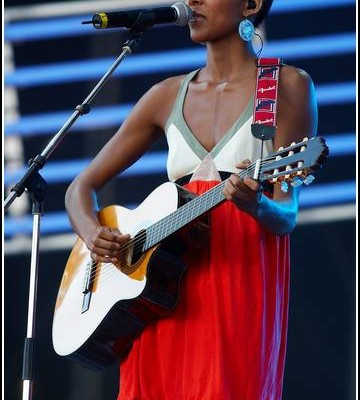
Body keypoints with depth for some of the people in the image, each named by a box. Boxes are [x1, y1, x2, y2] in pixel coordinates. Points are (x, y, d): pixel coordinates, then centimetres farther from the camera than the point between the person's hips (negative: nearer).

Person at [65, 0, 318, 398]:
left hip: (243, 283, -4)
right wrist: (93, 235, -6)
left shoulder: (287, 86, 0)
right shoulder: (167, 96, 12)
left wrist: (255, 205, -29)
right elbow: (82, 187, 15)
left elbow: (286, 215, -6)